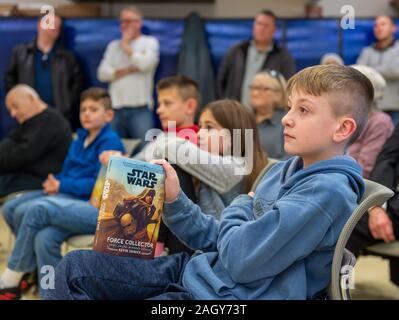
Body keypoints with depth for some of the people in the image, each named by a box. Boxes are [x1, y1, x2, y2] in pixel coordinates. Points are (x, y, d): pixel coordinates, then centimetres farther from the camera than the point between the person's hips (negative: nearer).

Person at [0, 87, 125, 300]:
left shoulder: (110, 142, -6)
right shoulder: (80, 140, 18)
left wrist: (63, 186, -11)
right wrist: (55, 183, -1)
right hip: (68, 198, 9)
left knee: (36, 210, -29)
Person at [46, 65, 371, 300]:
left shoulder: (329, 191, -19)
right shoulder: (283, 170, 11)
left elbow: (240, 260, -23)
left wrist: (238, 208, -2)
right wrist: (174, 199, 1)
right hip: (197, 269, 9)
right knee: (74, 268, 3)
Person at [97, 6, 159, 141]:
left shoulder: (150, 42, 6)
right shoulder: (113, 45, 17)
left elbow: (144, 64, -13)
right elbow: (102, 73, 5)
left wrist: (125, 45, 0)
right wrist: (130, 70, -5)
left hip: (140, 109, -4)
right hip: (115, 108, 4)